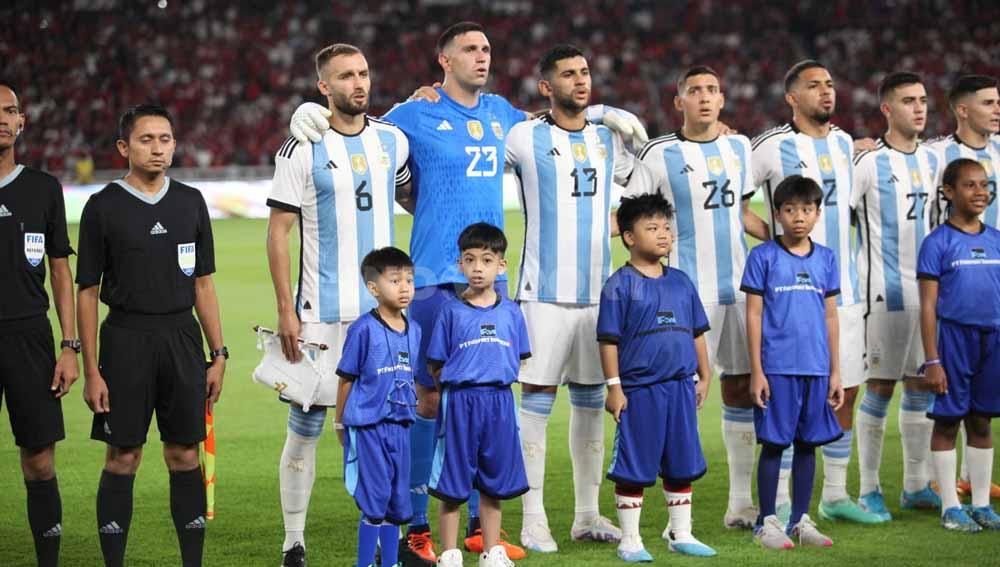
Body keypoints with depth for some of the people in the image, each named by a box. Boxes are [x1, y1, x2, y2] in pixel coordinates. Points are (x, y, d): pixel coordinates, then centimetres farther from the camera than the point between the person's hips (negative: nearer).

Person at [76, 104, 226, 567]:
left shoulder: (190, 202, 9)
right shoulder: (103, 207, -2)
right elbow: (87, 292, -1)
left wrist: (218, 355, 9)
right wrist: (91, 371, -6)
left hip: (183, 337, 3)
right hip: (126, 337, -3)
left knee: (185, 455, 5)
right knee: (123, 458, -1)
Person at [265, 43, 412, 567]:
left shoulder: (392, 141, 7)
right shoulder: (304, 149, -6)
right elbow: (278, 231, -6)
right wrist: (285, 310, -11)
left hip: (382, 308, 4)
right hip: (321, 312, -4)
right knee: (306, 425, 0)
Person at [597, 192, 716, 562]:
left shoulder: (681, 282, 10)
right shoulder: (620, 285, -6)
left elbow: (697, 333, 16)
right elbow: (609, 339, -8)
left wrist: (704, 376, 14)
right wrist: (614, 386, -11)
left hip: (680, 388, 5)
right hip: (639, 390, -5)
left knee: (682, 466, 11)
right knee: (634, 469, 1)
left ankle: (681, 535, 22)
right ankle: (630, 540, 9)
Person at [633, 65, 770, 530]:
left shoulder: (739, 147, 11)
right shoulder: (660, 155, -3)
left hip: (739, 286, 5)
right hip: (689, 290, -5)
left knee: (740, 385, 8)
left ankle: (740, 503, 15)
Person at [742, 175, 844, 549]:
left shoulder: (826, 259, 9)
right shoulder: (763, 257, -2)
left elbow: (830, 317, 12)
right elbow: (754, 314, -3)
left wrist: (835, 372, 10)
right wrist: (756, 371, -7)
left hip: (816, 369, 4)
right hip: (776, 367, -4)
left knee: (808, 444, 9)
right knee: (774, 444, 1)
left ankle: (800, 520, 18)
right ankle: (767, 522, 9)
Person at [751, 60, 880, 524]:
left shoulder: (845, 144, 11)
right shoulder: (773, 147, -8)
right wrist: (775, 237, -5)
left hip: (845, 289, 6)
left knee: (845, 393, 9)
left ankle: (835, 495, 19)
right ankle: (780, 503, 2)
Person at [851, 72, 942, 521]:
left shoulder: (932, 160, 11)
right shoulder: (869, 163, -10)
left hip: (928, 289, 6)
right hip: (885, 291, -6)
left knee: (921, 386, 9)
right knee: (881, 387, -3)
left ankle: (916, 486, 16)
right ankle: (869, 490, 4)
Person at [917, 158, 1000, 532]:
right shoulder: (937, 243, -6)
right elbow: (928, 306, -6)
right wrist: (932, 361, -10)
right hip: (954, 337, -4)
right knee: (947, 421, 4)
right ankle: (950, 507, 11)